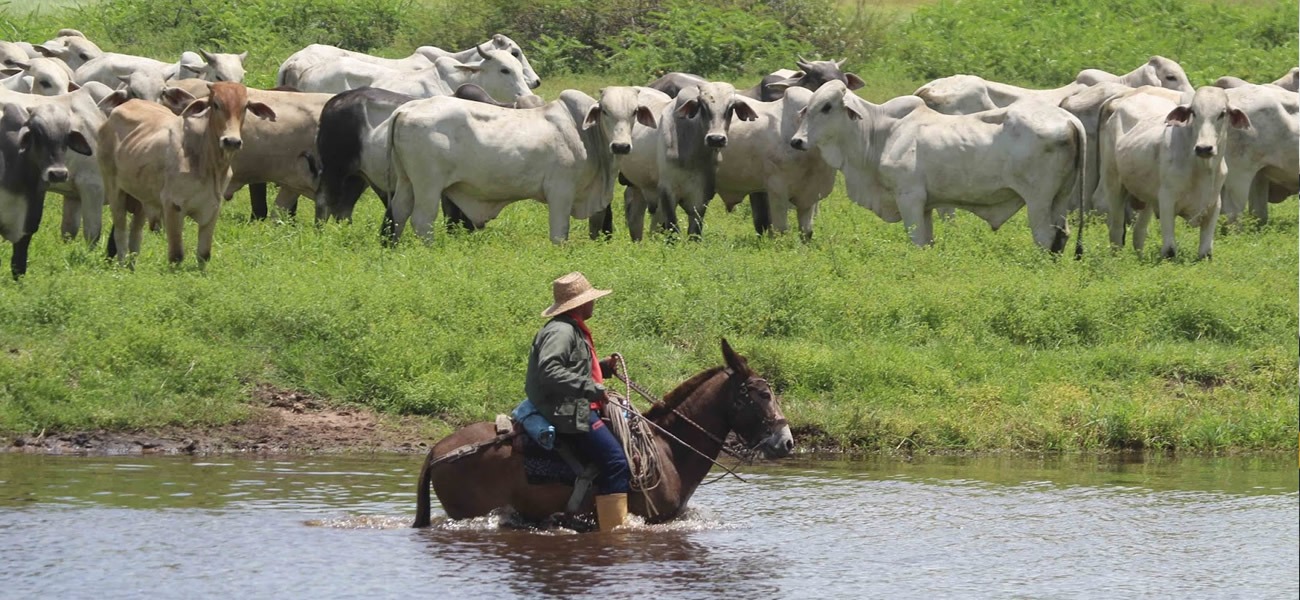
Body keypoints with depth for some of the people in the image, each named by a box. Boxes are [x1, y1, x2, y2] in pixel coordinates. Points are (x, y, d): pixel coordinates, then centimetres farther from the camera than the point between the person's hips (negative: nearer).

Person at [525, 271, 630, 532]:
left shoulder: (574, 331, 20)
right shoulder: (560, 331, -14)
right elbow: (550, 371, -27)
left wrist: (603, 368, 15)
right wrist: (591, 388, -28)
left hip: (576, 410, 12)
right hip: (568, 413, -12)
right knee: (615, 461, -19)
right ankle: (614, 530, -23)